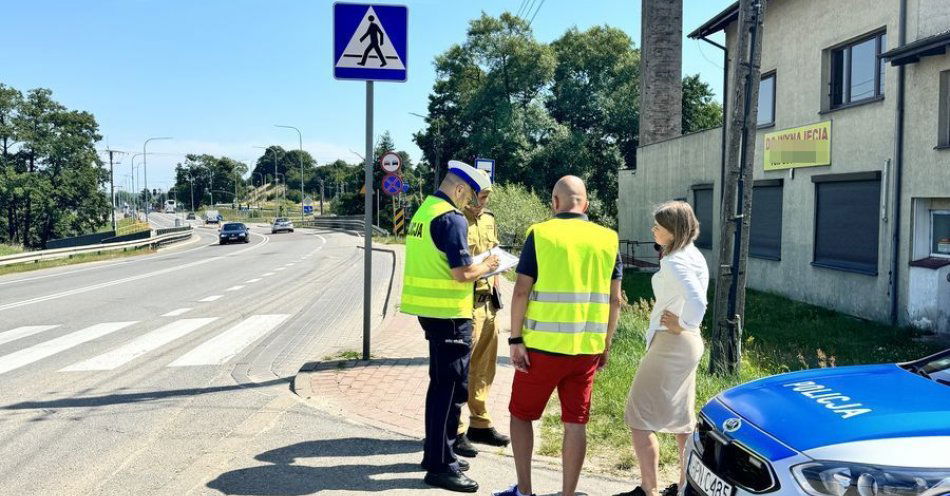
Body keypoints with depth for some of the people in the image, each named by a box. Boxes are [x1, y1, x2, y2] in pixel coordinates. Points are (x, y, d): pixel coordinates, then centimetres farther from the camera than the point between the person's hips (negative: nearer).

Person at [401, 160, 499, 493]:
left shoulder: (423, 211, 12)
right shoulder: (452, 218, -17)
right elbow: (462, 274, -21)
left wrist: (475, 266, 16)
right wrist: (486, 267, -2)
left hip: (429, 309, 10)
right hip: (449, 313, -10)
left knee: (441, 383, 19)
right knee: (452, 387, -2)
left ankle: (435, 451, 30)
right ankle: (440, 466, 5)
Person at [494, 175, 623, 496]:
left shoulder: (540, 234, -6)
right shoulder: (607, 239, 5)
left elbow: (521, 292, -11)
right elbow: (614, 299, 6)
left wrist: (515, 340, -6)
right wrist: (606, 344, 15)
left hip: (543, 346, -3)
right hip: (588, 347, 3)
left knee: (521, 414, 14)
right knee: (576, 423, 10)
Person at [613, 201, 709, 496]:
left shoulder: (673, 262, -19)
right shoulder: (694, 256, 10)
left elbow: (697, 301, -31)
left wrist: (681, 325, -17)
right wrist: (685, 326, 10)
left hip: (670, 343, -10)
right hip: (689, 343, 10)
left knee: (640, 417, -3)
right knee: (682, 418, 18)